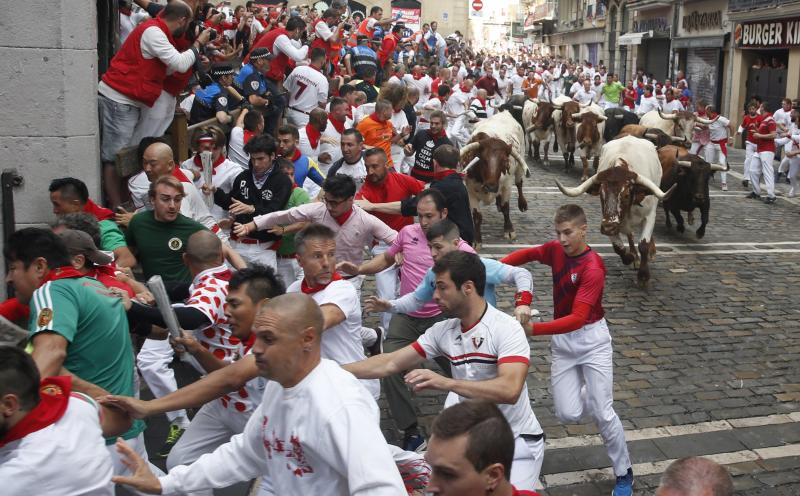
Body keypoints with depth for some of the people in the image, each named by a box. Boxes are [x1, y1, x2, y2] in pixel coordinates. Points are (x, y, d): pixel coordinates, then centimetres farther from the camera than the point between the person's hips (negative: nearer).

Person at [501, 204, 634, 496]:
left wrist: (534, 329, -42)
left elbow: (577, 318, -31)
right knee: (568, 415, -2)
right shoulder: (556, 250, -5)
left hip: (591, 339, -5)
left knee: (603, 413, -4)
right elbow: (527, 254, 14)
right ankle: (589, 392, 34)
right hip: (561, 341, 5)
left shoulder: (593, 268, -24)